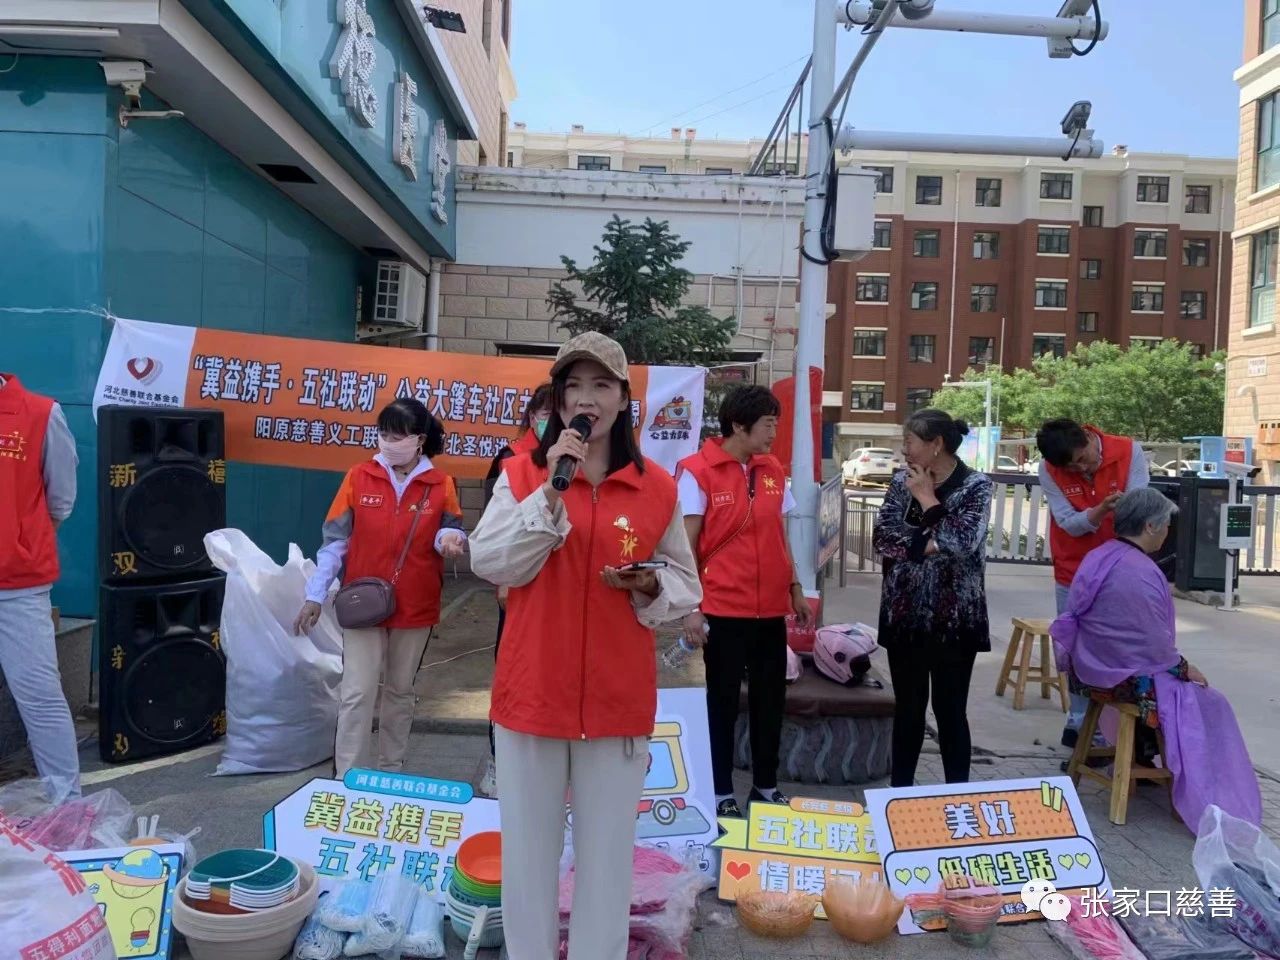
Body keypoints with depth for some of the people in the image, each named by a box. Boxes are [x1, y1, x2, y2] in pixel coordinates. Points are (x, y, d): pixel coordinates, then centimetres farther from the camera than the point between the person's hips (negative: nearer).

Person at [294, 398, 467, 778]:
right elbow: (335, 540, -1)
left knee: (401, 691, 15)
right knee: (357, 693, -4)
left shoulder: (441, 485, -4)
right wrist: (315, 595, -4)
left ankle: (392, 770, 30)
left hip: (416, 606, 1)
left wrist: (449, 539, -19)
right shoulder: (358, 477, -4)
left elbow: (452, 532, 6)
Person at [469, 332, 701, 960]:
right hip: (532, 692, 0)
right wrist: (550, 492, -19)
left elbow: (686, 587, 6)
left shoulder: (658, 487, 0)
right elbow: (488, 563, -12)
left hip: (619, 697, 0)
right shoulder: (522, 473, 0)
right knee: (528, 848, 12)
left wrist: (649, 587, -15)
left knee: (607, 853, 10)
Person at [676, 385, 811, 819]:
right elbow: (687, 544, -9)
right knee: (723, 703, 8)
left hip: (770, 609, 6)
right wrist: (691, 607, -13)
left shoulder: (773, 470, 8)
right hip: (723, 610, -5)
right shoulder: (697, 471, -9)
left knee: (770, 700, 14)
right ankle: (721, 792, 22)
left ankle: (765, 787, 30)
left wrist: (795, 590, 13)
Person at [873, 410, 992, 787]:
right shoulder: (902, 481, 4)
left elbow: (962, 543, -20)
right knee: (908, 708, 13)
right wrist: (928, 545, -18)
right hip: (905, 614, 4)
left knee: (950, 710, 4)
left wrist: (928, 498, -12)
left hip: (953, 617, -3)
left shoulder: (976, 485, -7)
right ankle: (900, 792, 26)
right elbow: (882, 536, -7)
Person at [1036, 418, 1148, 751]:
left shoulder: (1129, 452, -14)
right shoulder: (1049, 470, -14)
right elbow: (1069, 523, -17)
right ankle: (1081, 723, 21)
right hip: (1073, 576, 1)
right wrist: (1102, 510, -36)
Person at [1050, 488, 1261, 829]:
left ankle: (1142, 757, 36)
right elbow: (1157, 647, -20)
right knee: (1209, 704, 6)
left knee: (1175, 680, 30)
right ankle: (1211, 800, 17)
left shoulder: (1096, 558, 1)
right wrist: (1185, 668, -1)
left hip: (1090, 669, 9)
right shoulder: (1141, 573, -24)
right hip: (1127, 679, -9)